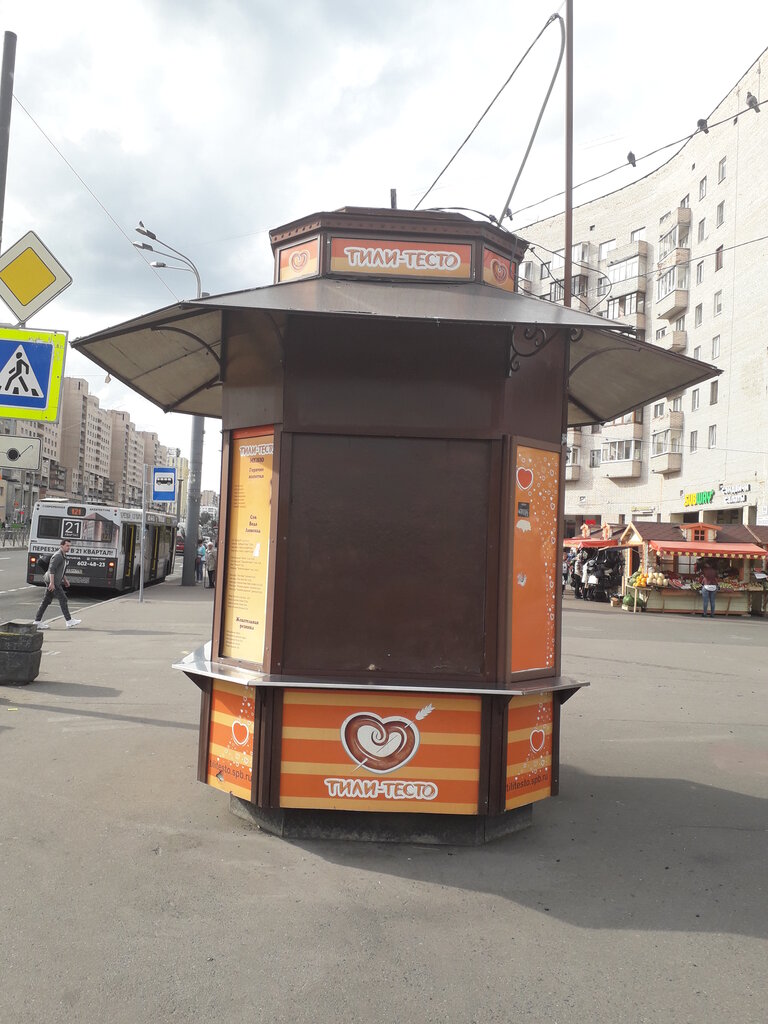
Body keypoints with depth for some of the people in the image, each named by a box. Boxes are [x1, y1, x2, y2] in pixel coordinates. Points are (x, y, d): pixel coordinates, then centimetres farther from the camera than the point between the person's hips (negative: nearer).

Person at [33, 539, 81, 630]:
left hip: (53, 582, 10)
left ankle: (37, 622, 12)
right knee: (63, 600, -5)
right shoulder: (58, 556, -16)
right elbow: (51, 569, -23)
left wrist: (65, 580, 25)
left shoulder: (63, 556, 17)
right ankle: (69, 622, 0)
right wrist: (52, 583, -26)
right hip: (53, 582, -10)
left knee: (46, 601, 10)